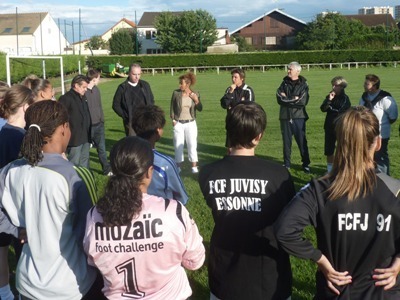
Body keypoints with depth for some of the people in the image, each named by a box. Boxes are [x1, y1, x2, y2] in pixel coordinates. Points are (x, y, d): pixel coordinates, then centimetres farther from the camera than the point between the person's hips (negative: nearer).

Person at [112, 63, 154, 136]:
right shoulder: (122, 88, -2)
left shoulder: (145, 85, 9)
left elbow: (152, 100, 18)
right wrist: (125, 116, -7)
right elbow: (116, 105, 1)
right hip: (131, 122, -3)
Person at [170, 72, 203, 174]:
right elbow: (172, 107, 4)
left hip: (191, 123, 0)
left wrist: (196, 100, -15)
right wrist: (173, 119, -1)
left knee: (192, 144, 3)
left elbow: (200, 109, 1)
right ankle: (179, 166, 15)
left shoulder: (195, 94, -2)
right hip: (178, 123, 0)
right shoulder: (176, 93, -4)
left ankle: (194, 167, 11)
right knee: (178, 145, 5)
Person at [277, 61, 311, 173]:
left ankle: (306, 164, 10)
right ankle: (286, 164, 17)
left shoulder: (303, 85, 0)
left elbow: (303, 101, -12)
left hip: (299, 117, -3)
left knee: (302, 142, 1)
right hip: (285, 117, 3)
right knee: (286, 142, 8)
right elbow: (279, 99, -4)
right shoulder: (284, 83, 8)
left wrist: (287, 99, -9)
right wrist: (294, 99, -11)